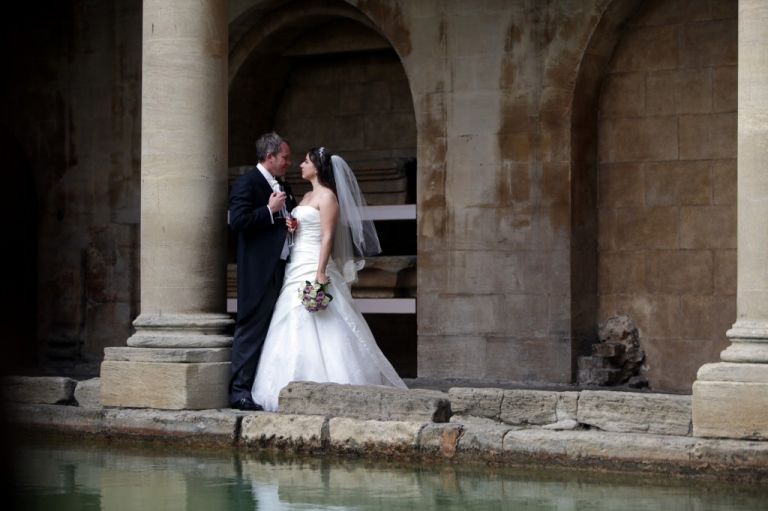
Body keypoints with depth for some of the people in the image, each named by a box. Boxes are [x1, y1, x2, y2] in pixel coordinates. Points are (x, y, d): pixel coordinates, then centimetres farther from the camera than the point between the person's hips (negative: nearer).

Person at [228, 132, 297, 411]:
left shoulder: (282, 188, 20)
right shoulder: (247, 183, -8)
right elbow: (237, 221, -18)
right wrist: (270, 210, -16)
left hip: (282, 269, 9)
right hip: (258, 271, -9)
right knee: (251, 329, -9)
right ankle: (239, 390, -7)